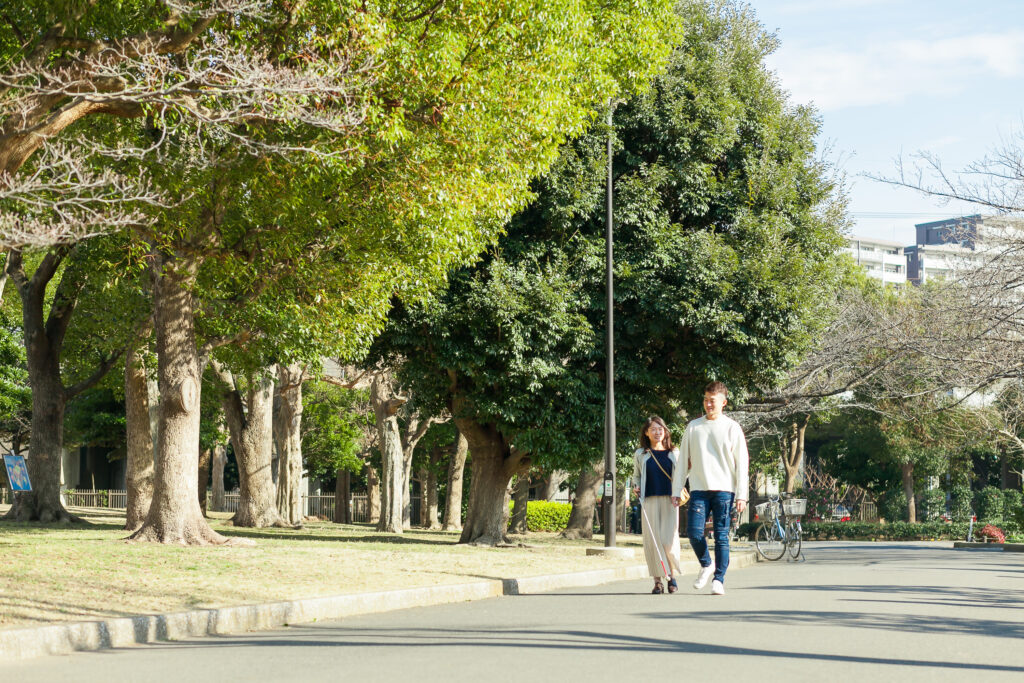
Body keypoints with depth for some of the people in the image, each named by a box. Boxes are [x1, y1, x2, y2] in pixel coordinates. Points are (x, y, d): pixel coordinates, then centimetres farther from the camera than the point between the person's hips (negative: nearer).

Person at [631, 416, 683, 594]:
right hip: (649, 500, 0)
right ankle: (657, 581, 2)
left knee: (669, 539, -10)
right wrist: (636, 487, 1)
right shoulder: (640, 454, 10)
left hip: (669, 500, 0)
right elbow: (636, 476, 19)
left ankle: (672, 576, 8)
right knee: (652, 540, -4)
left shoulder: (674, 454, 12)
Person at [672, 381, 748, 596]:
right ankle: (706, 565, 18)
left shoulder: (732, 428, 4)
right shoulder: (693, 427, 11)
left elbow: (742, 463, 2)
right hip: (699, 489, 2)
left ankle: (719, 580, 3)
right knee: (694, 531, -8)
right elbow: (683, 460, 14)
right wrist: (676, 490, 8)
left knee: (721, 536, -3)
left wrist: (741, 495, -5)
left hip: (724, 489, -2)